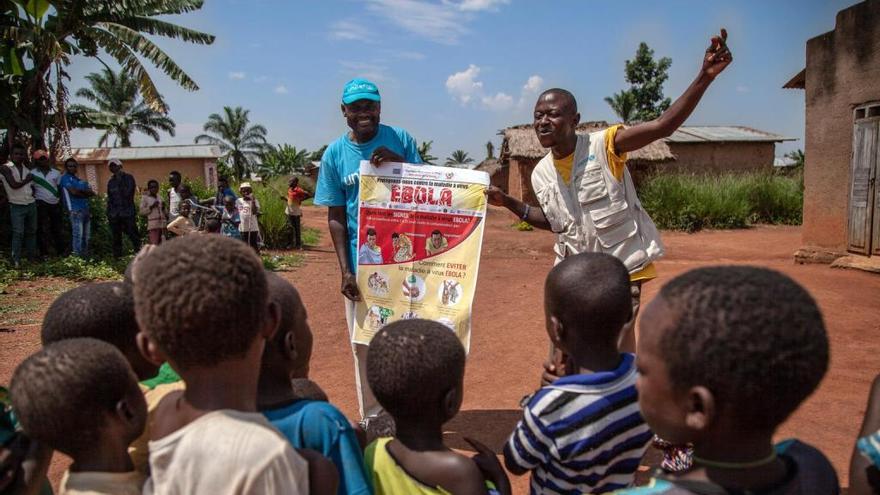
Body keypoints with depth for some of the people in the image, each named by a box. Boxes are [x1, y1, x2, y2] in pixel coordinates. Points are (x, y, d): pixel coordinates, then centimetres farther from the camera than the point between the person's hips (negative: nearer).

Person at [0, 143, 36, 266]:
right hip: (17, 206, -6)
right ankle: (15, 261, -6)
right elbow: (14, 185, -19)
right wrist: (27, 180, -7)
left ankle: (31, 257, 20)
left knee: (31, 232, 11)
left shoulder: (26, 168, 9)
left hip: (31, 204, 6)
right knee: (18, 233, -9)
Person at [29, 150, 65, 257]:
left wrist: (60, 203, 3)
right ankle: (44, 252, 4)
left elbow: (60, 188, 9)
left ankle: (60, 251, 17)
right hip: (41, 204, -3)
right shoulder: (32, 173, -1)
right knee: (42, 229, -1)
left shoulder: (56, 173, 7)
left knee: (56, 228, 10)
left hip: (55, 204, 3)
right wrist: (35, 202, -9)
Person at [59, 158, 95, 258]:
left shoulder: (80, 180, 21)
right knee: (78, 234, -13)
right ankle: (77, 256, -13)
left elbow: (92, 193, 10)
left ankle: (85, 255, 15)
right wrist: (85, 193, 5)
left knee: (86, 235, 9)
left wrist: (80, 191, -6)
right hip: (75, 209, -8)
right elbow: (74, 192, -12)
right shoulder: (65, 178, 1)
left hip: (85, 209, 8)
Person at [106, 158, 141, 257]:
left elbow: (128, 193, -7)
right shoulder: (111, 181, 15)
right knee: (116, 238, 5)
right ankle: (117, 257, 10)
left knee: (133, 235, -7)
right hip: (114, 215, 4)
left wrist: (120, 181, -1)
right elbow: (109, 199, 16)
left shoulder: (128, 178, 4)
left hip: (128, 213, -4)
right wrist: (108, 214, 10)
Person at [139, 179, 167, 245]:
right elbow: (142, 211, -2)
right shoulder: (145, 197, 4)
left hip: (162, 224, 5)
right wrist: (151, 207, -13)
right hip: (152, 225, -5)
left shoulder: (160, 197, 17)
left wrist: (163, 208, 1)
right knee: (154, 245, -13)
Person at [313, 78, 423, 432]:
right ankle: (371, 417, 22)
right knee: (364, 342, 8)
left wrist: (399, 162, -16)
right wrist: (345, 270, -6)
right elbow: (335, 217, 2)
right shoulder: (334, 155, 1)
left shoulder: (399, 139, 0)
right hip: (360, 260, 0)